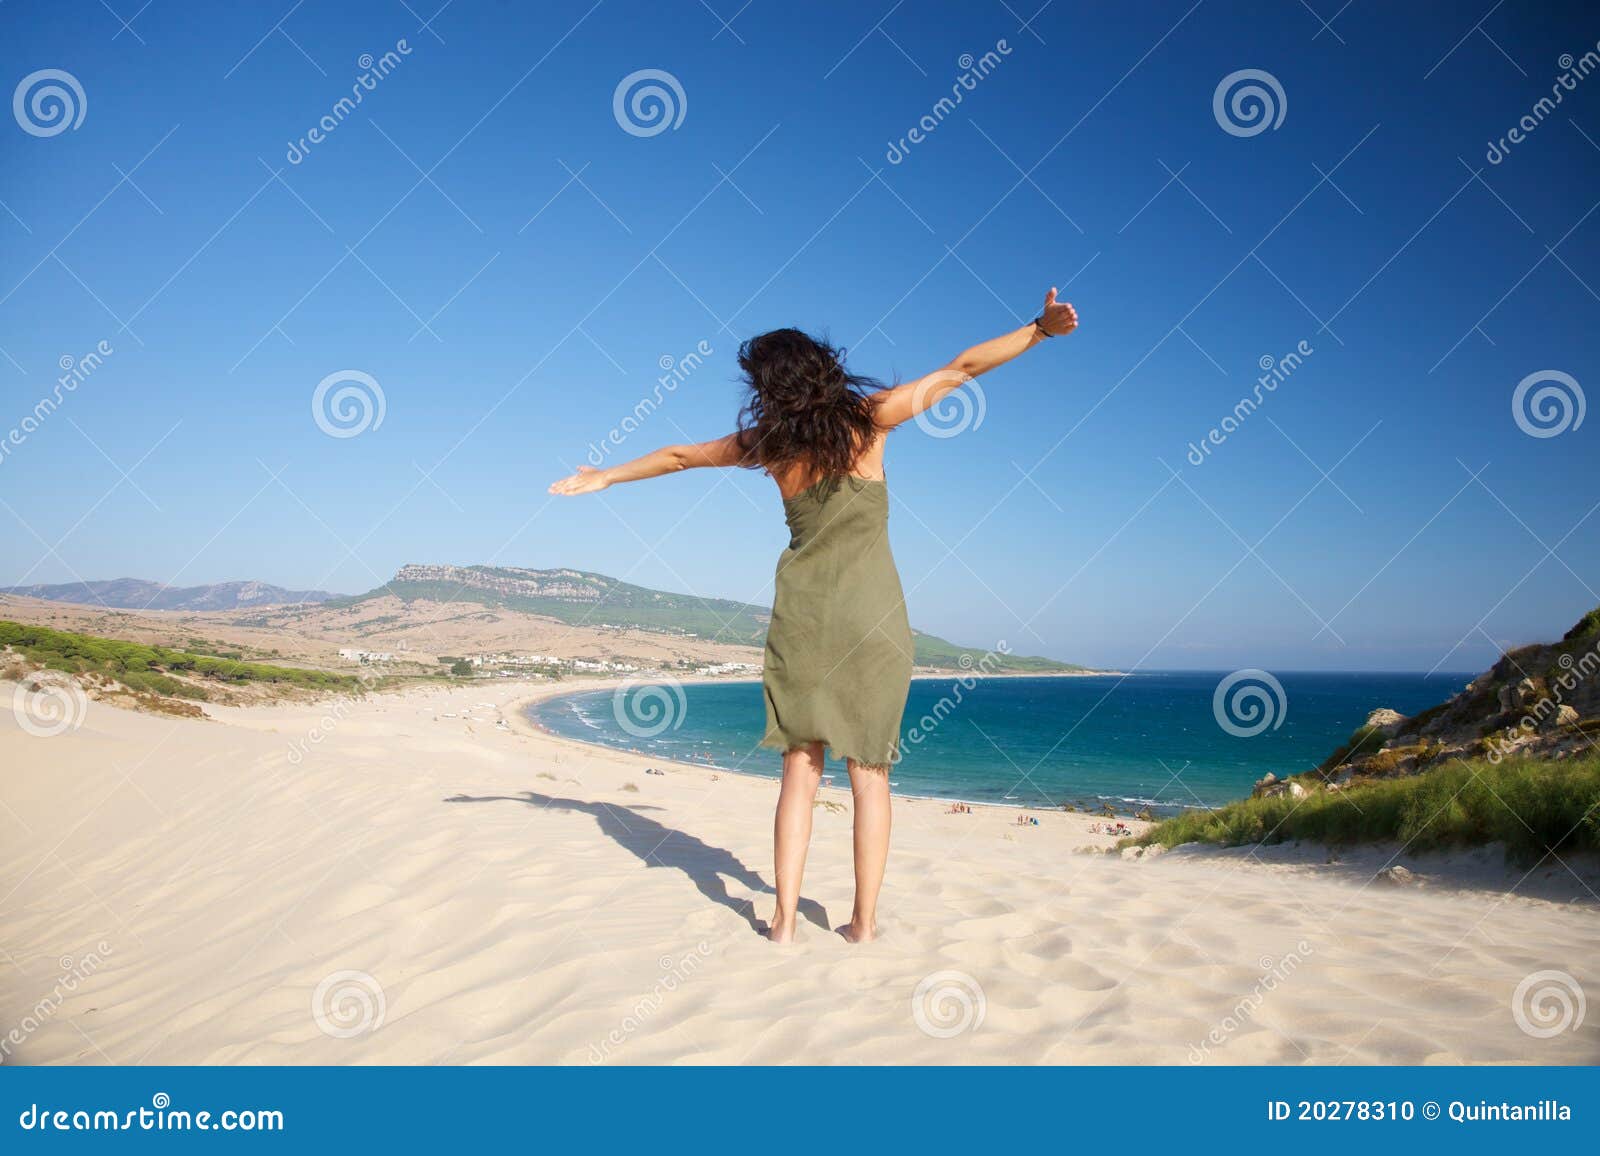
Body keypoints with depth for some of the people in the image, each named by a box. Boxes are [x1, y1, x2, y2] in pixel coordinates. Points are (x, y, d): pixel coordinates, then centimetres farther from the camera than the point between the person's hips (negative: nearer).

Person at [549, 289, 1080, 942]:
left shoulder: (769, 444, 3)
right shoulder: (869, 418, -3)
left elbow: (679, 456, 17)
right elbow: (960, 370, 1)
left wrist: (606, 477, 31)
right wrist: (1041, 328, 8)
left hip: (801, 612, 2)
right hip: (870, 611, -1)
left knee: (800, 770, 8)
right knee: (868, 772, 6)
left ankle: (784, 919, 8)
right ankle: (864, 921, 9)